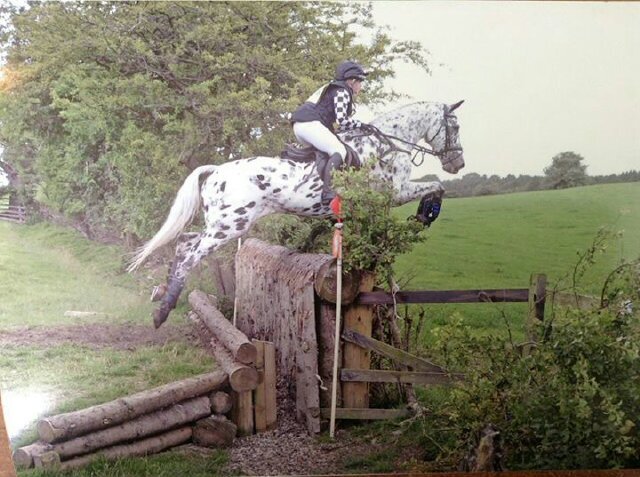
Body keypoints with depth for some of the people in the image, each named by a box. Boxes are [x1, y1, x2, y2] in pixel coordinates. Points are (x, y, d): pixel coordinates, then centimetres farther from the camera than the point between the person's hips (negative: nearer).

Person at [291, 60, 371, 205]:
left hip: (298, 125, 10)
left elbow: (334, 121, 29)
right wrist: (359, 124, 1)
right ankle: (327, 190, -31)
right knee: (339, 151, -15)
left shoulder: (333, 88, 29)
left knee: (325, 151, 26)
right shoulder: (342, 91, -1)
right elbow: (341, 120, -12)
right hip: (310, 123, -10)